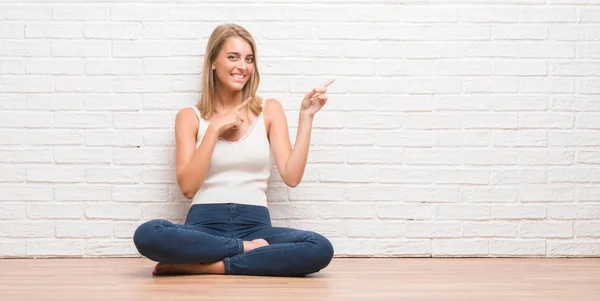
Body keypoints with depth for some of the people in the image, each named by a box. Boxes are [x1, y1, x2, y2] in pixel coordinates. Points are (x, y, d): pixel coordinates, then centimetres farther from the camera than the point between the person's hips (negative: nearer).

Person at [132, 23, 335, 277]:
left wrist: (306, 116, -3)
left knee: (321, 248, -30)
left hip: (255, 225, 1)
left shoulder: (269, 110, 11)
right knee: (147, 235, -34)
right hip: (204, 225, -1)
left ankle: (201, 266, -20)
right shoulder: (190, 117, 8)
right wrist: (215, 129, -7)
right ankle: (248, 249, -14)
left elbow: (291, 176, 1)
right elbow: (187, 187, -4)